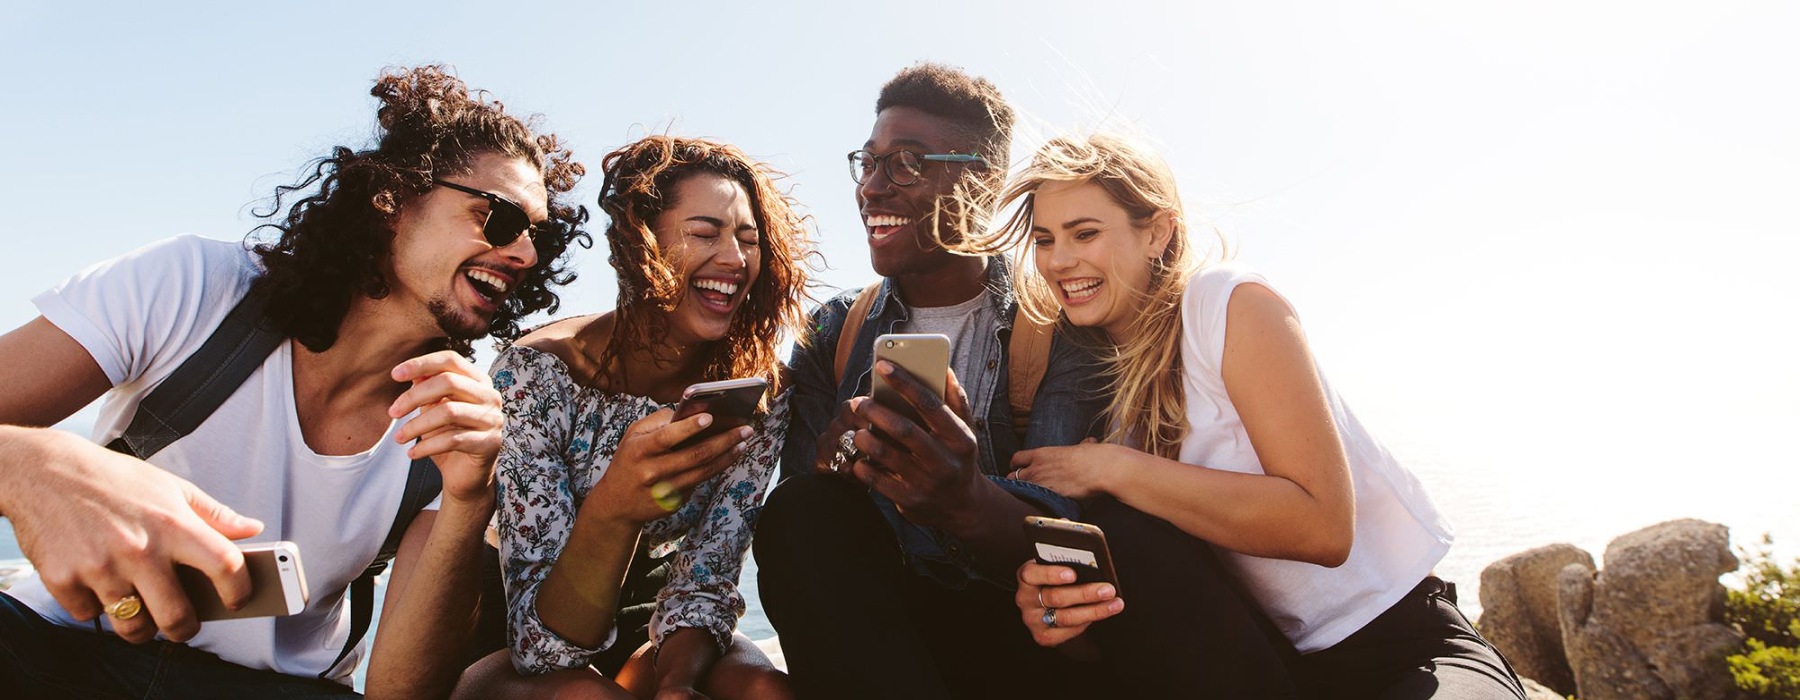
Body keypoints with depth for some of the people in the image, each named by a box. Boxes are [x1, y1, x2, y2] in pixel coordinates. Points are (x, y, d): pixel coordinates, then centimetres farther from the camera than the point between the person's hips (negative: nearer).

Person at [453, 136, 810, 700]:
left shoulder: (756, 391, -13)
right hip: (512, 651, -3)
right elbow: (543, 642, -26)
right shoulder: (535, 375, -23)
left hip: (645, 632, 3)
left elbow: (704, 583, -9)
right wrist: (611, 510, -46)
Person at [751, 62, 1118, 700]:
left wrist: (967, 507, -40)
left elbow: (1066, 522, -16)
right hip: (871, 625, 3)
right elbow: (794, 514, -1)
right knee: (802, 510, -27)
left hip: (1016, 634, -3)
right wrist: (835, 463, -26)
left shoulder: (1059, 332, -2)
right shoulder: (834, 334, 9)